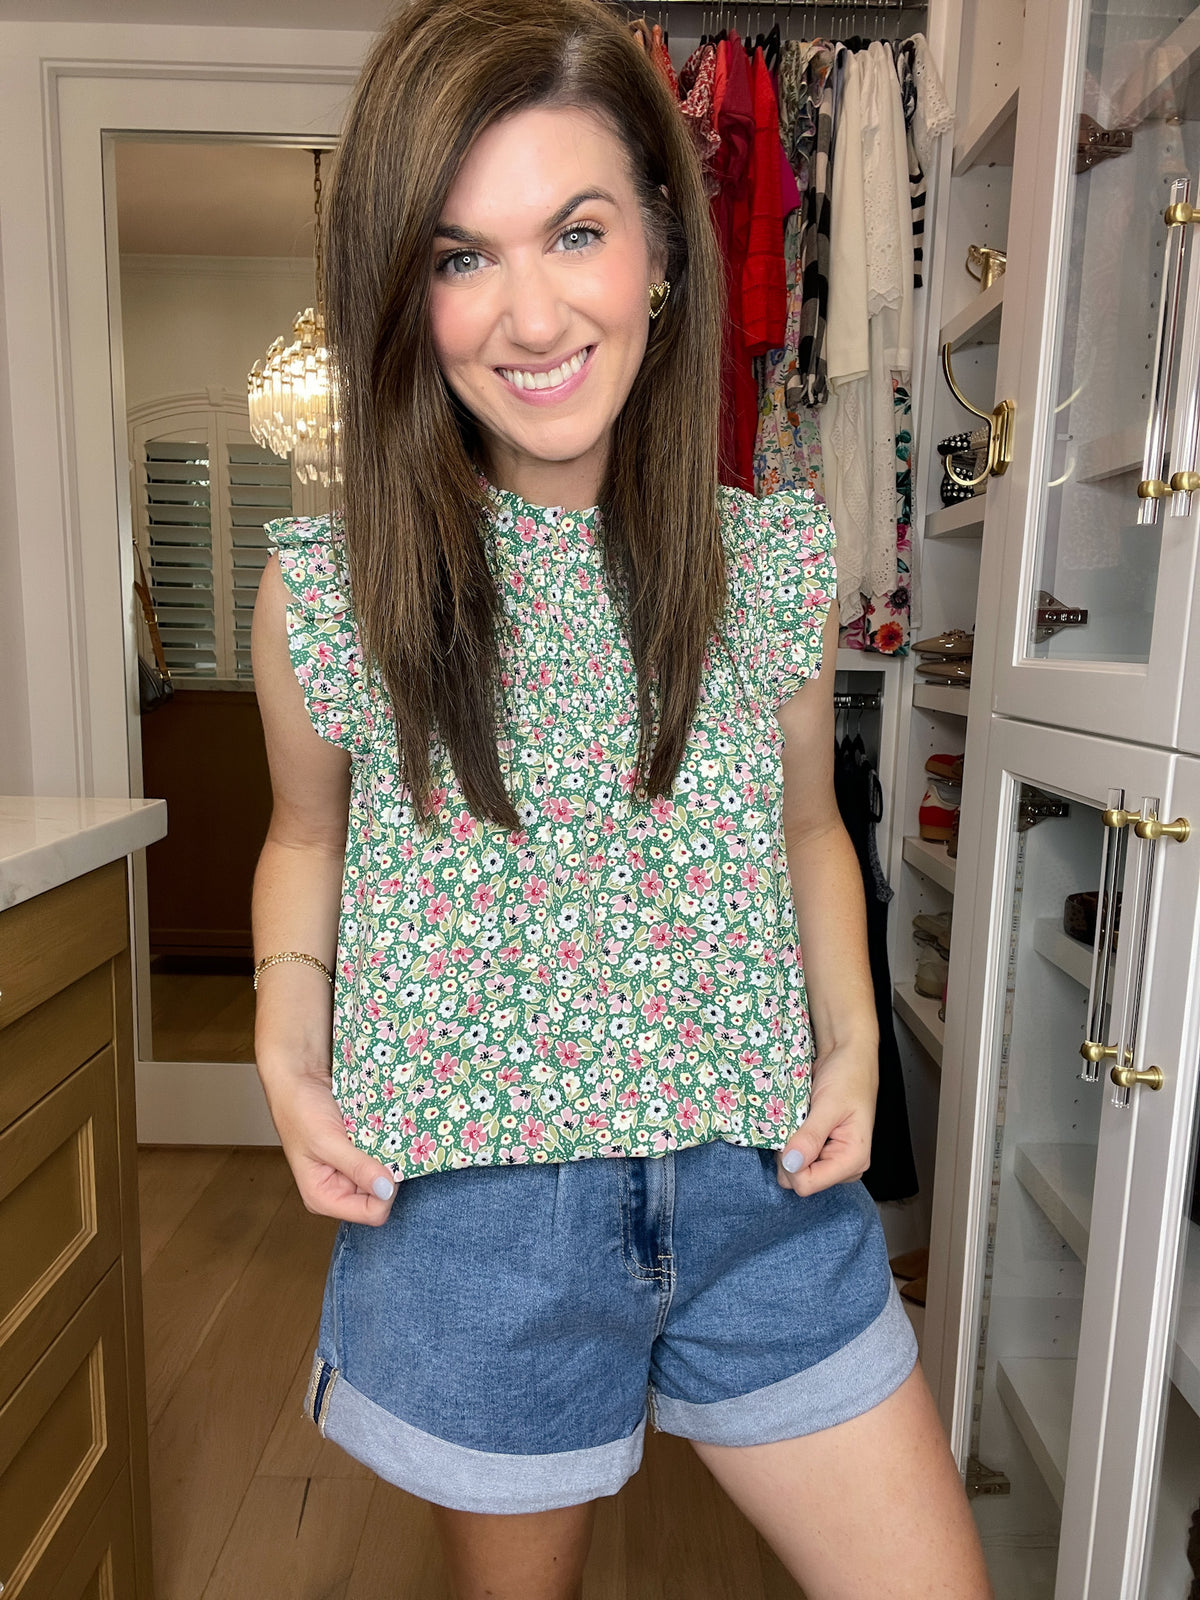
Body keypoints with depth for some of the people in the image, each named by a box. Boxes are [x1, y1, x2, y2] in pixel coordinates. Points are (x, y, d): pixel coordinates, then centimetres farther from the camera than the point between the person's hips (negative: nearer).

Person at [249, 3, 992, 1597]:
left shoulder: (780, 564, -5)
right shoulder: (323, 592, -9)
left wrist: (852, 1041, -3)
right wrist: (289, 1046, -7)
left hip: (763, 1185, 2)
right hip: (467, 1208, 0)